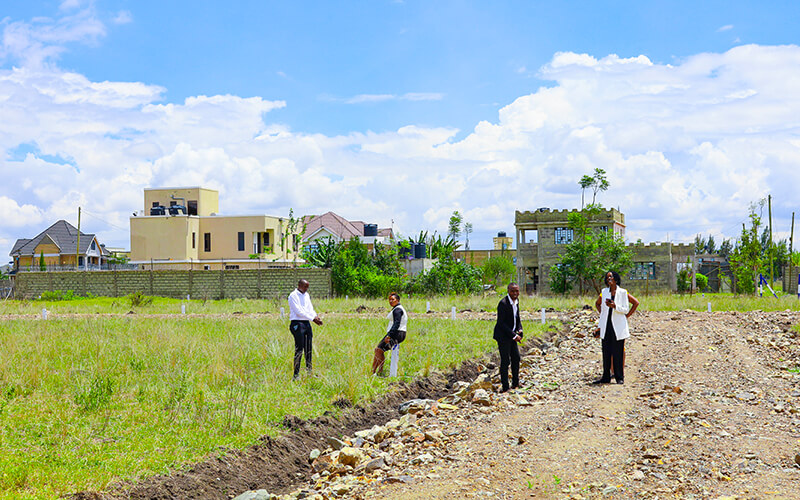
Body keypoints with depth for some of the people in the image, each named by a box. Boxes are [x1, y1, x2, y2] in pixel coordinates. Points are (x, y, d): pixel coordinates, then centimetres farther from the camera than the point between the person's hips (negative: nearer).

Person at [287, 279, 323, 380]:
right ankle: (296, 375, -7)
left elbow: (310, 308, 15)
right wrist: (313, 318, -17)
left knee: (308, 349, 10)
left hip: (307, 323, 8)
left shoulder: (306, 295, 16)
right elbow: (299, 311, -15)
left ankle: (309, 371, 17)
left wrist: (316, 316, -5)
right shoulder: (293, 296, -8)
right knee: (299, 349, -10)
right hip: (297, 323, -8)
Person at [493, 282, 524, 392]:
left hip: (512, 334, 8)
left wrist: (519, 331, -3)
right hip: (503, 335, -8)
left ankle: (515, 384, 27)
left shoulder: (516, 301, 4)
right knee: (505, 361, -6)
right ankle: (505, 387, 1)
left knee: (516, 358, 14)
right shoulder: (503, 303, -22)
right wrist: (514, 336, -22)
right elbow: (501, 323, -23)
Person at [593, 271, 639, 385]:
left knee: (618, 352, -3)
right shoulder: (604, 292, 10)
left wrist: (614, 306, -11)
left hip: (618, 325, -4)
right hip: (606, 326, 4)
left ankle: (620, 376, 3)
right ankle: (606, 376, 10)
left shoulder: (623, 292, -1)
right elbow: (597, 304, 28)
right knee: (606, 352, 5)